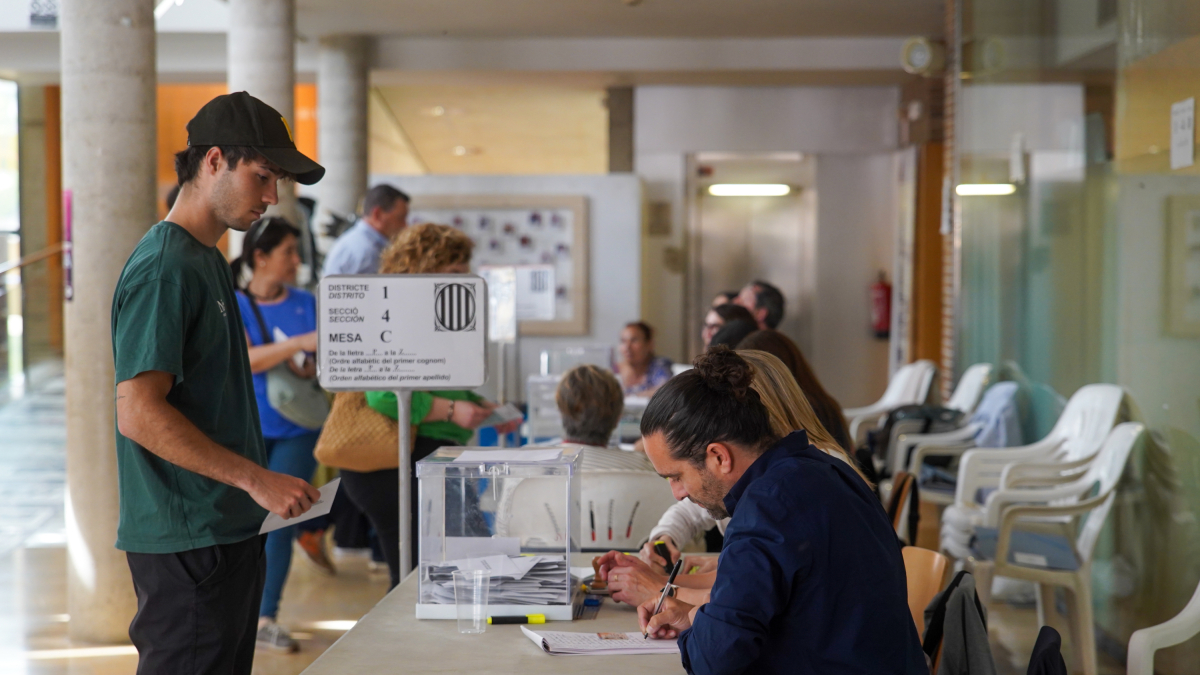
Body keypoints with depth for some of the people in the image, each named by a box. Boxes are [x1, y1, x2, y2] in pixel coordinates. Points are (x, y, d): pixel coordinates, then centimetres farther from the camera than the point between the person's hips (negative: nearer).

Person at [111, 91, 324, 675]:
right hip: (186, 540, -10)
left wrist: (263, 485, 16)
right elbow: (139, 414, -22)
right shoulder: (163, 269, -16)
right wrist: (257, 479, -21)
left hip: (227, 530, 10)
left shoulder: (209, 261, 15)